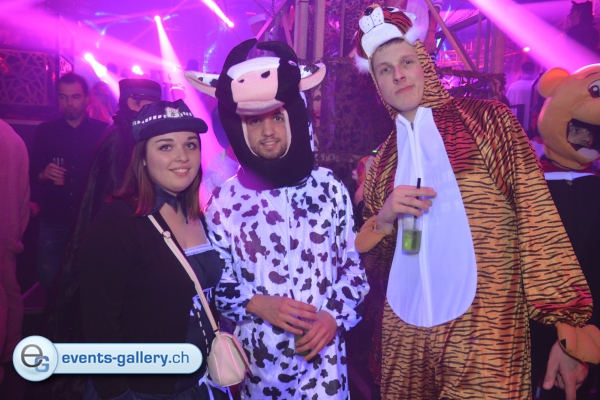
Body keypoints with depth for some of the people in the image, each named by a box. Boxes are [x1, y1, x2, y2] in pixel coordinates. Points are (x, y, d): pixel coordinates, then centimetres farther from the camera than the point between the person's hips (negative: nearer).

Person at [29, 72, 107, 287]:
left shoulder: (103, 131, 0)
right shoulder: (44, 131, 6)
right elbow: (31, 173, 8)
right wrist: (43, 175, -14)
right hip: (53, 221, 2)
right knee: (48, 278, 6)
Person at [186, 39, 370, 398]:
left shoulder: (328, 187, -6)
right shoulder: (224, 203, -7)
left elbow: (353, 264, 2)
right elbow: (217, 287, 0)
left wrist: (335, 317, -10)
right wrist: (256, 304, -15)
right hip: (258, 362, 1)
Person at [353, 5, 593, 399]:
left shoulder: (485, 118, 0)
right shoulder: (383, 160, 9)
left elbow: (537, 217, -5)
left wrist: (567, 330, -9)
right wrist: (383, 218, -9)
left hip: (486, 333, -3)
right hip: (406, 334, 4)